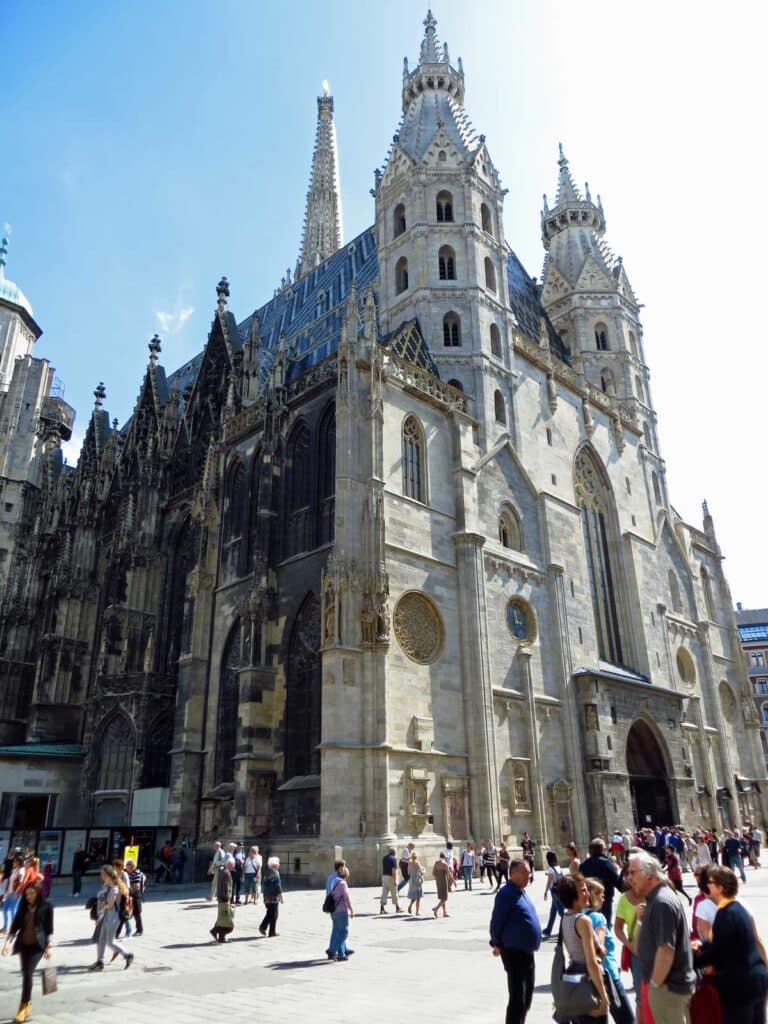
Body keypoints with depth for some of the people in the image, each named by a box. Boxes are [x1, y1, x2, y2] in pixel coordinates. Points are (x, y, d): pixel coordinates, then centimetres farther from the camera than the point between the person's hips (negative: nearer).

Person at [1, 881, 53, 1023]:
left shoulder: (46, 907, -8)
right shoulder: (23, 906, 3)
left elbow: (49, 929, -4)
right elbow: (15, 924, 5)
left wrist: (48, 947, -5)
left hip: (38, 945, -5)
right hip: (23, 944, 5)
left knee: (28, 974, -13)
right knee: (25, 975, 10)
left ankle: (22, 1008, -5)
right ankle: (28, 1005, 26)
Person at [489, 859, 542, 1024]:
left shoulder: (522, 892, 11)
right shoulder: (506, 894, -18)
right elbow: (496, 921, -16)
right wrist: (497, 944, -8)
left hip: (527, 952, 9)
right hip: (514, 952, -9)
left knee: (527, 996, 19)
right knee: (517, 998, -5)